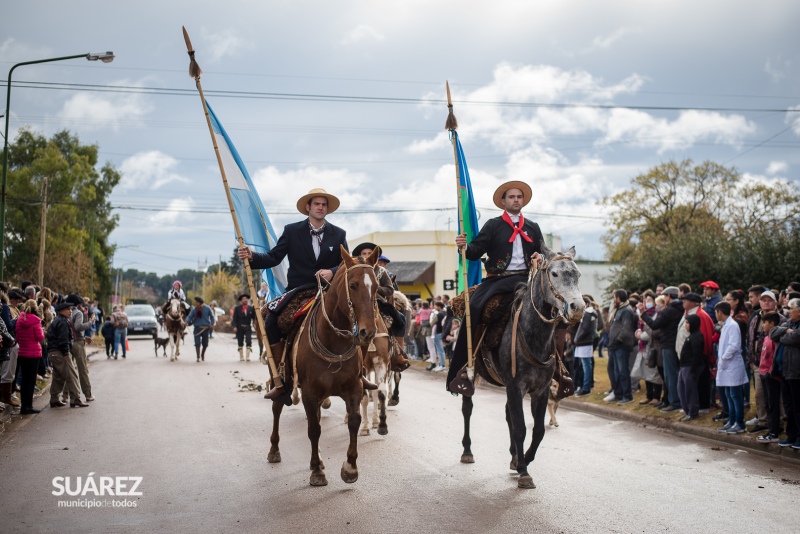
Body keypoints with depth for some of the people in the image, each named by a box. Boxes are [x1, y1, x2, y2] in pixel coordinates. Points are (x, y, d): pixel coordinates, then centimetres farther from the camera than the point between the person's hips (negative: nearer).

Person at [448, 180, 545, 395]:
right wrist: (465, 247, -21)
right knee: (473, 307, -25)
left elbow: (543, 252, 21)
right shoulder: (493, 225, 9)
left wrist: (540, 257, -3)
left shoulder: (533, 228, 19)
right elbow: (476, 250, 1)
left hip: (525, 278, 2)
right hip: (497, 279, -2)